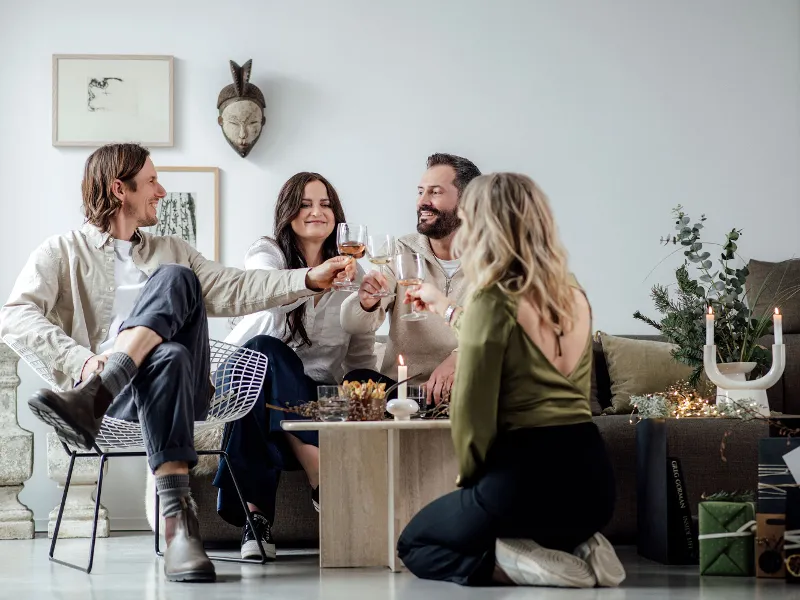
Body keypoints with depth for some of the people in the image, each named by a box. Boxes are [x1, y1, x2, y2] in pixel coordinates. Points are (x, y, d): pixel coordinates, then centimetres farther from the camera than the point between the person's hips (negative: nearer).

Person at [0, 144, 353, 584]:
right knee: (169, 357, -38)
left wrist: (310, 279, 3)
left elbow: (234, 291, 16)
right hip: (117, 396, -3)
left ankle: (90, 400, -40)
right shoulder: (63, 253, 12)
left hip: (182, 391, 4)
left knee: (173, 279, -22)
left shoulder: (171, 252, 29)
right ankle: (177, 520, -49)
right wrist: (81, 360, -20)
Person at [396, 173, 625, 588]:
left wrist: (467, 475, 3)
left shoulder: (492, 299, -14)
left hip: (528, 475, -7)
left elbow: (472, 408, -15)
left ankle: (511, 563, -7)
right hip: (591, 475, 7)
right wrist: (446, 309, 41)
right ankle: (578, 549, 8)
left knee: (415, 544, 21)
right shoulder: (573, 296, 9)